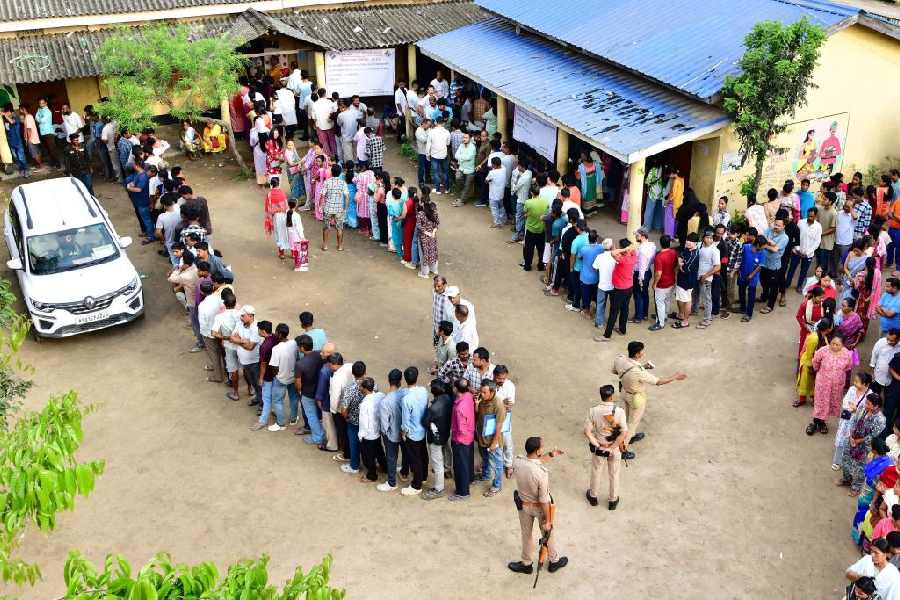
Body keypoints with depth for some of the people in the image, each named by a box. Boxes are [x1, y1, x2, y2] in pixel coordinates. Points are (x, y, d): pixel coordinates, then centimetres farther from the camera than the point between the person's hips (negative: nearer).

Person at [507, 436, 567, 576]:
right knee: (549, 532, 23)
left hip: (523, 505, 4)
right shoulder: (542, 473, -36)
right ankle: (554, 561, 46)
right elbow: (544, 500, -26)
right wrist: (547, 521, -14)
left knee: (526, 534, 25)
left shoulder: (517, 462, -21)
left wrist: (550, 455, 5)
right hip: (539, 507, -4)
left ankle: (526, 564, 43)